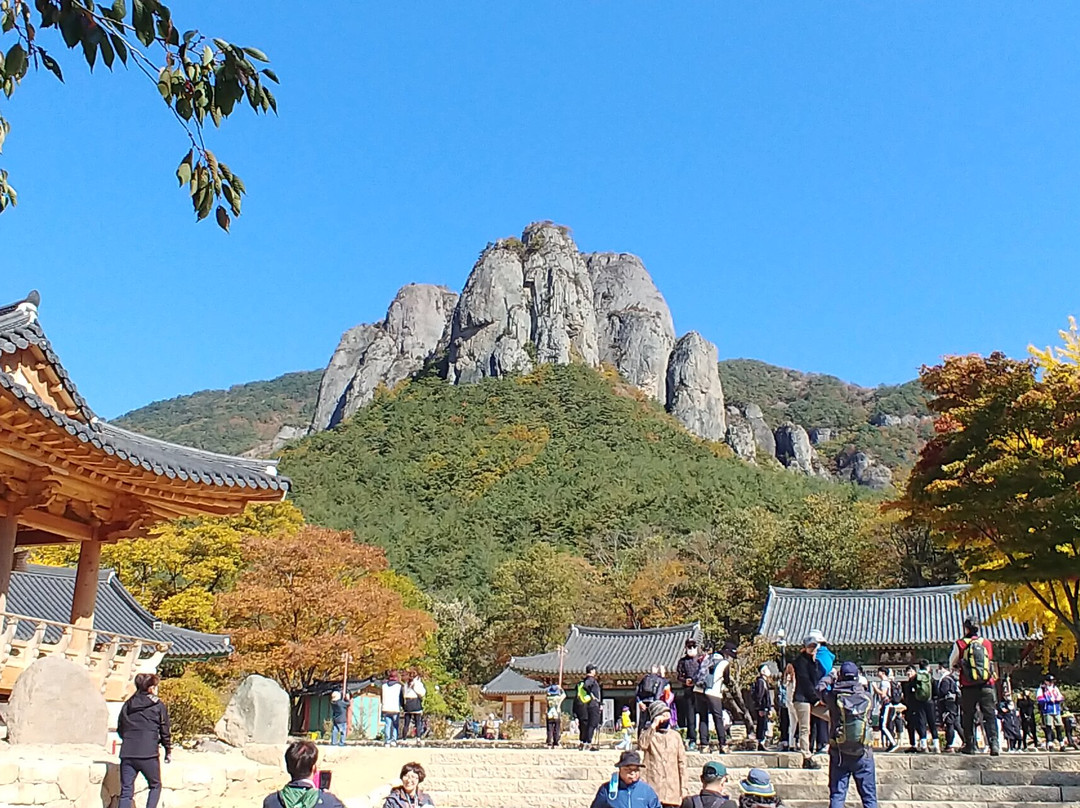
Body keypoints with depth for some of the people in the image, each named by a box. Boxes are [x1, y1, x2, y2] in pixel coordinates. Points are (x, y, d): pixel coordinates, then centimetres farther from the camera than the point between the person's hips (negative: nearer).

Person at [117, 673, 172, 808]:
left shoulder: (127, 705, 13)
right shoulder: (158, 706, 0)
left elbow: (120, 730, 17)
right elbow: (165, 731, 2)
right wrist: (168, 751, 13)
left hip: (127, 754, 3)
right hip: (148, 755, -3)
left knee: (126, 791, 6)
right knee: (155, 786, 15)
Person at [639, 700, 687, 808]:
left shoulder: (675, 735, 13)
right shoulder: (648, 733, 6)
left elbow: (682, 762, 13)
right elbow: (642, 744, -18)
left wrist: (683, 787, 7)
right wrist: (654, 725, -15)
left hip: (672, 789, 3)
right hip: (652, 786, -3)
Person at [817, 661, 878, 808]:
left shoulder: (834, 697, -11)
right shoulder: (867, 697, -6)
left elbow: (820, 688, 10)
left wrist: (830, 676, 29)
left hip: (839, 754, -1)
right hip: (863, 754, 1)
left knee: (837, 795, 6)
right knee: (869, 796, 10)